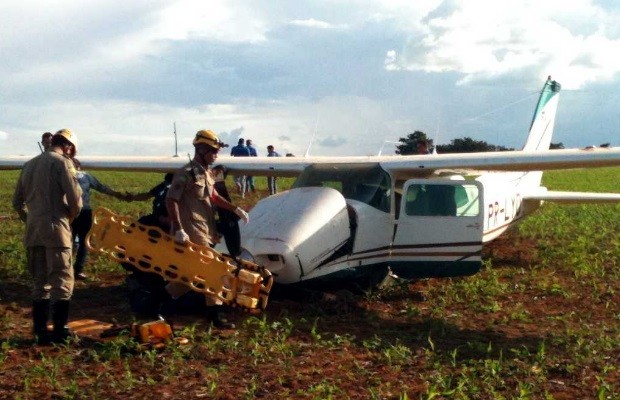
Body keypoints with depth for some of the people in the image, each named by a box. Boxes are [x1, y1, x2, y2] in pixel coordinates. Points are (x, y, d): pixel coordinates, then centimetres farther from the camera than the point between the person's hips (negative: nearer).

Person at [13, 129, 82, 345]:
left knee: (39, 282, 12)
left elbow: (17, 201, 19)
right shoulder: (62, 162, -5)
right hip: (55, 229, -6)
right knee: (62, 280, 1)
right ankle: (60, 331, 1)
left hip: (33, 232, 7)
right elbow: (75, 199, -12)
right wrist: (70, 217, 6)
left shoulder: (30, 164, 16)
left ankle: (40, 332, 13)